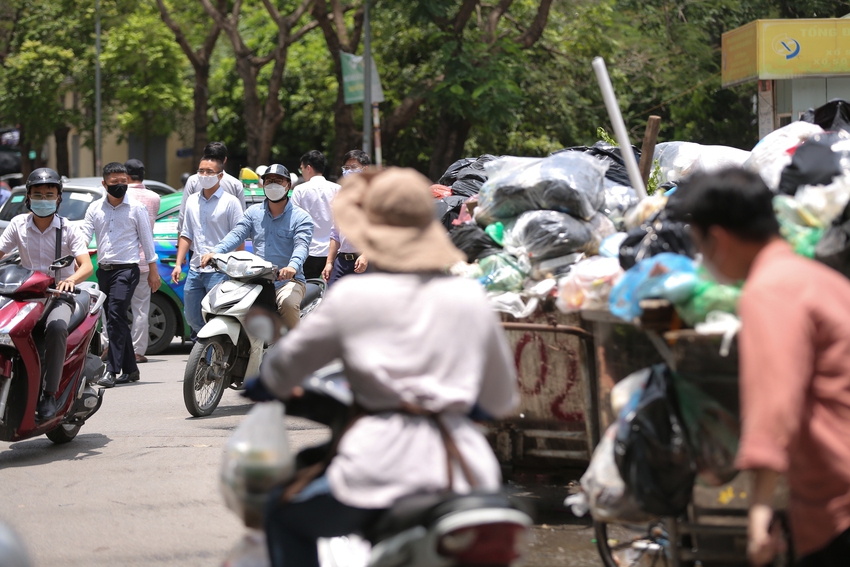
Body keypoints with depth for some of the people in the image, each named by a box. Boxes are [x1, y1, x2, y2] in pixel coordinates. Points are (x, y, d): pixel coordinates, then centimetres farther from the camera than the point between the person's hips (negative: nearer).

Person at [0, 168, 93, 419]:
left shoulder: (69, 229, 0)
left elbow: (87, 266, -11)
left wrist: (71, 279, -35)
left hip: (59, 296, -2)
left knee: (57, 326, -36)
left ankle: (50, 393, -31)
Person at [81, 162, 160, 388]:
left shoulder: (136, 208, 0)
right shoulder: (95, 209, 9)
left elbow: (146, 240, 3)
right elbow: (84, 236, 4)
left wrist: (153, 270, 2)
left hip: (126, 269, -5)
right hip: (103, 269, 5)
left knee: (115, 318, -16)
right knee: (117, 320, 10)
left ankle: (112, 370, -19)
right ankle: (130, 368, 19)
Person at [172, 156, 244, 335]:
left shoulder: (230, 202, -3)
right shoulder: (192, 201, 14)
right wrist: (178, 264, 11)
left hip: (219, 272, -6)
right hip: (195, 270, 6)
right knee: (192, 319, 11)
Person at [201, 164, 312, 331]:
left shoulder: (300, 217, 2)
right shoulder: (253, 212, 15)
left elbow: (302, 245, -14)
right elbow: (237, 234, 0)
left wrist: (293, 266, -38)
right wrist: (215, 252, -20)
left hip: (288, 280, -4)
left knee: (288, 303, -35)